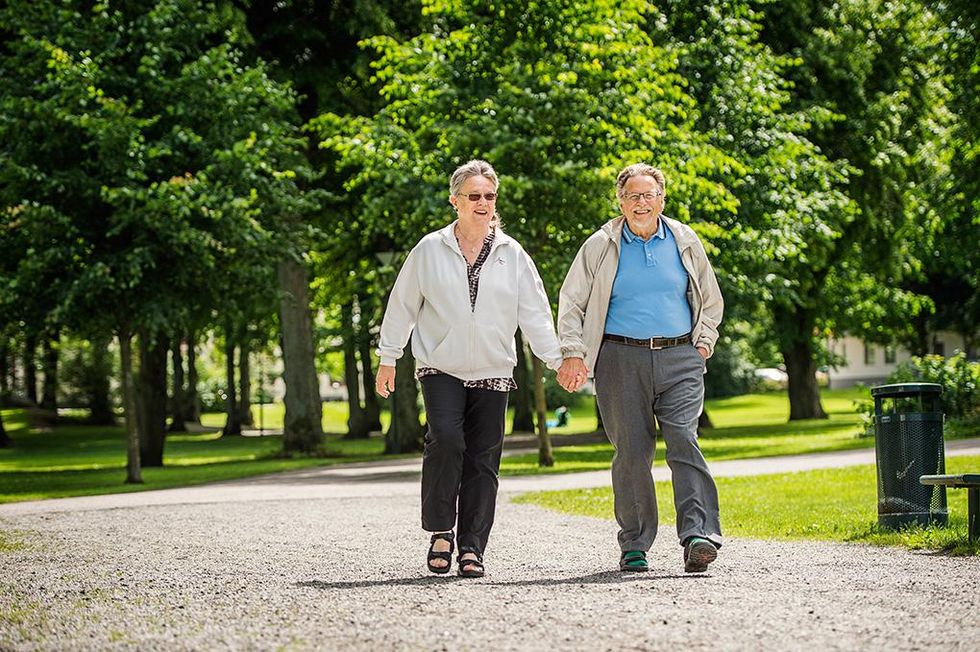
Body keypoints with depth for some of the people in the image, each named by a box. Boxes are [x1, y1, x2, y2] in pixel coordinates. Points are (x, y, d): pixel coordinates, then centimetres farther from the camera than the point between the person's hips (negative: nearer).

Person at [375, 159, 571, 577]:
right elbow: (402, 305, 8)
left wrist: (558, 359, -1)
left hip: (492, 372, 2)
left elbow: (534, 313, 6)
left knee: (483, 459, 1)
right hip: (440, 368, -2)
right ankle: (440, 532, -7)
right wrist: (388, 359, 9)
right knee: (445, 440, -21)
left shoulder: (513, 255, 5)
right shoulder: (429, 250, 2)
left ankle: (471, 547, 8)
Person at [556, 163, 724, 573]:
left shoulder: (684, 242, 11)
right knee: (631, 450, -1)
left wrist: (703, 341, 12)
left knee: (684, 439, -15)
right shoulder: (601, 246, 6)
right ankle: (634, 546, 9)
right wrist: (572, 354, -2)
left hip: (679, 358, 1)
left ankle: (698, 536, -23)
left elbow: (710, 299, 25)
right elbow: (571, 302, 9)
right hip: (622, 359, 0)